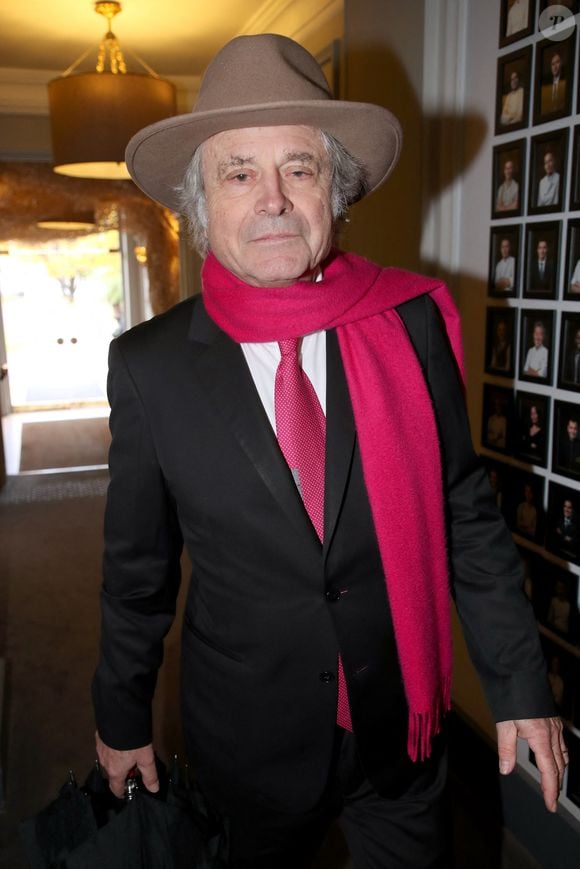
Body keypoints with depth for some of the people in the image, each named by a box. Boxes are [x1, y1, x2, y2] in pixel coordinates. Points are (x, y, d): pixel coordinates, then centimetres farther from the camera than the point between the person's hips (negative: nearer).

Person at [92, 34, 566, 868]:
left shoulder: (412, 322, -11)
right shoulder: (148, 367, -13)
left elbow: (468, 516, -4)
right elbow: (138, 569, -3)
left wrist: (520, 687, 0)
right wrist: (122, 718, 8)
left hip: (401, 722, 1)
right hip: (248, 737, 0)